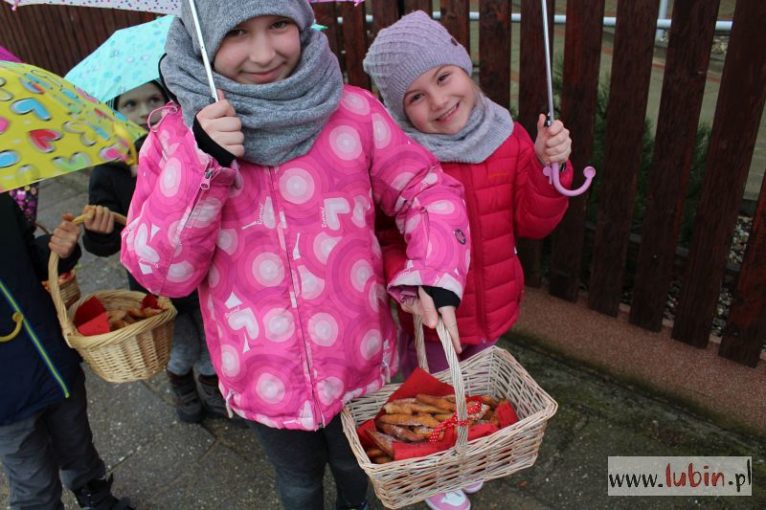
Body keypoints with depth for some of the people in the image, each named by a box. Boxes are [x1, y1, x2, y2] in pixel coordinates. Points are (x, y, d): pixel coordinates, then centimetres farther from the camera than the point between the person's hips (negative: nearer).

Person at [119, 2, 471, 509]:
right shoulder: (176, 138, -11)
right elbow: (159, 272, -15)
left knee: (357, 467, 30)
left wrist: (438, 273, -22)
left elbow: (427, 189, -4)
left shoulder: (353, 111, -13)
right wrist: (201, 163, -28)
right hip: (264, 379, 0)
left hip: (360, 363, 1)